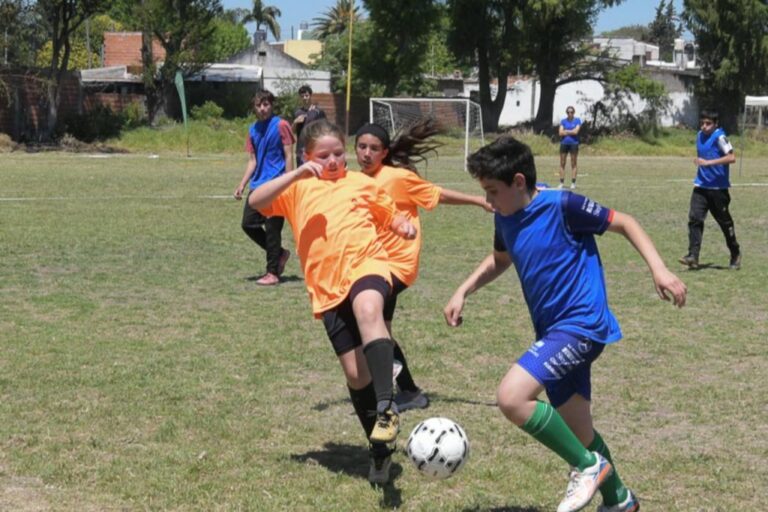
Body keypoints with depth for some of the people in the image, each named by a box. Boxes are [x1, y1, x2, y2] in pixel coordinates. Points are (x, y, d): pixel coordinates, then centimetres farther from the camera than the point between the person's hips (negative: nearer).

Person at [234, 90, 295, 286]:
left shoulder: (280, 126, -7)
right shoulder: (254, 129, 12)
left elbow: (289, 156, -8)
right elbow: (253, 161, 16)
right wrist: (242, 185, 8)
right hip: (258, 185, 7)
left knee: (272, 229, -4)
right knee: (248, 224, 5)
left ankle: (273, 273, 5)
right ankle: (280, 253, 22)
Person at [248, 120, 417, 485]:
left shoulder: (361, 183, 16)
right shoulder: (297, 188, 12)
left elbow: (389, 214, 29)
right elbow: (255, 202, -4)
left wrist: (403, 225, 7)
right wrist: (296, 175, -14)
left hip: (365, 265, -2)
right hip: (328, 287, 2)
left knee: (368, 310, -38)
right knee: (356, 373, 2)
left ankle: (386, 407, -42)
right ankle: (379, 449, 19)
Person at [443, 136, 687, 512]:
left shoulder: (562, 206, -16)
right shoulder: (505, 218, 6)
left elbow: (624, 223, -7)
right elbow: (499, 260, 27)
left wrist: (658, 269, -16)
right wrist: (463, 292, 15)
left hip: (581, 325, -8)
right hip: (553, 331, 8)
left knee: (511, 397, -23)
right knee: (577, 432, 15)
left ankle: (588, 466, -7)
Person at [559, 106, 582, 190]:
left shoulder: (577, 120, 2)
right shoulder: (563, 121, 9)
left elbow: (576, 131, -10)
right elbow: (560, 132, -1)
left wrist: (566, 131, -4)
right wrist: (571, 131, -10)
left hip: (574, 143, -2)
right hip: (564, 143, 2)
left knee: (573, 164, -1)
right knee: (562, 163, 1)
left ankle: (573, 183, 3)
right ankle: (562, 183, 4)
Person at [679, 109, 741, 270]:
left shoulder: (719, 137, -12)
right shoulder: (700, 136, 9)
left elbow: (731, 157, -25)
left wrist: (708, 162, -29)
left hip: (718, 188, -6)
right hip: (701, 186, 6)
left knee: (725, 222, 6)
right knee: (694, 218, -11)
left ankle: (735, 255, 25)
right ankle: (693, 256, -16)